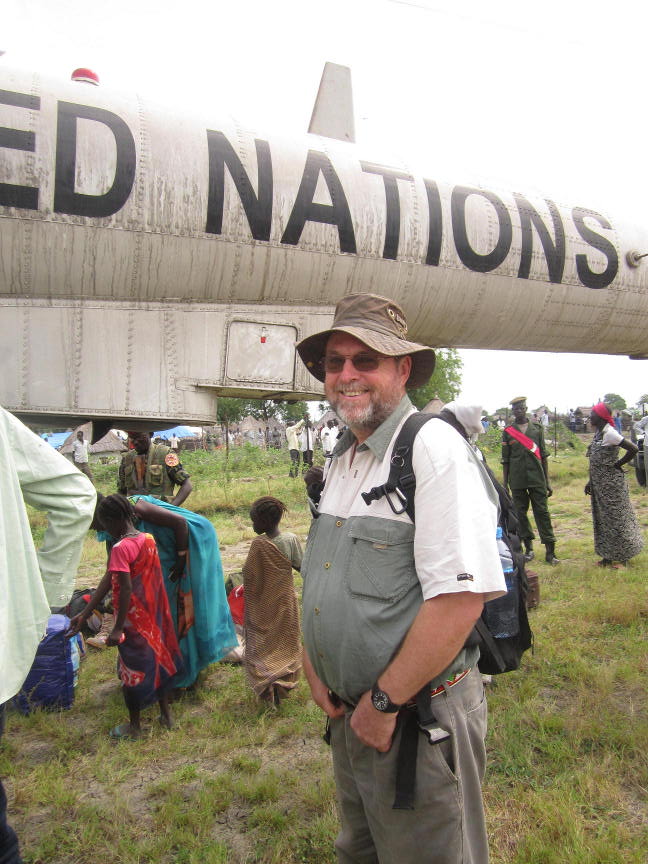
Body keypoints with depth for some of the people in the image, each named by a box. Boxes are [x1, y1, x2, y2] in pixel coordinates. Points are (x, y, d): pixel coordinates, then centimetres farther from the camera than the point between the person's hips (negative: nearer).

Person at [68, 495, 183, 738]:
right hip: (153, 616, 7)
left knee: (132, 668, 9)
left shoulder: (120, 548, -21)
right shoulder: (148, 540, 3)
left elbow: (126, 589, -25)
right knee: (156, 659, 19)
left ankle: (134, 726, 26)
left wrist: (118, 628, -18)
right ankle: (166, 714, 33)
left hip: (133, 619, -7)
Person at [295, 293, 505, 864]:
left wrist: (384, 702, -18)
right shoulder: (340, 459, 6)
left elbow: (459, 599, -27)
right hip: (349, 712, 8)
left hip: (419, 722, -8)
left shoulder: (435, 448, -20)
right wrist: (312, 667, 4)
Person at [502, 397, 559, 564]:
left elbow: (543, 455, 9)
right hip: (517, 480, 0)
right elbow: (505, 460, 7)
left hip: (537, 478, 0)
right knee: (520, 513, 6)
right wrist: (505, 484, 4)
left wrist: (547, 482, 5)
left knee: (542, 512, -1)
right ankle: (528, 548, 18)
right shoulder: (508, 431, 5)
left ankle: (550, 551, 3)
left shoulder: (537, 428, 7)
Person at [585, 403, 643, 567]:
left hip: (611, 483, -9)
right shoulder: (598, 433, 10)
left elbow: (633, 449, -24)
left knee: (615, 518, 1)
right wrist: (590, 483, 17)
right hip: (599, 483, 9)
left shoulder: (609, 433, -17)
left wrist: (618, 464, -13)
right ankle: (608, 555, 24)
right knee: (602, 519, 14)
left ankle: (621, 557, 12)